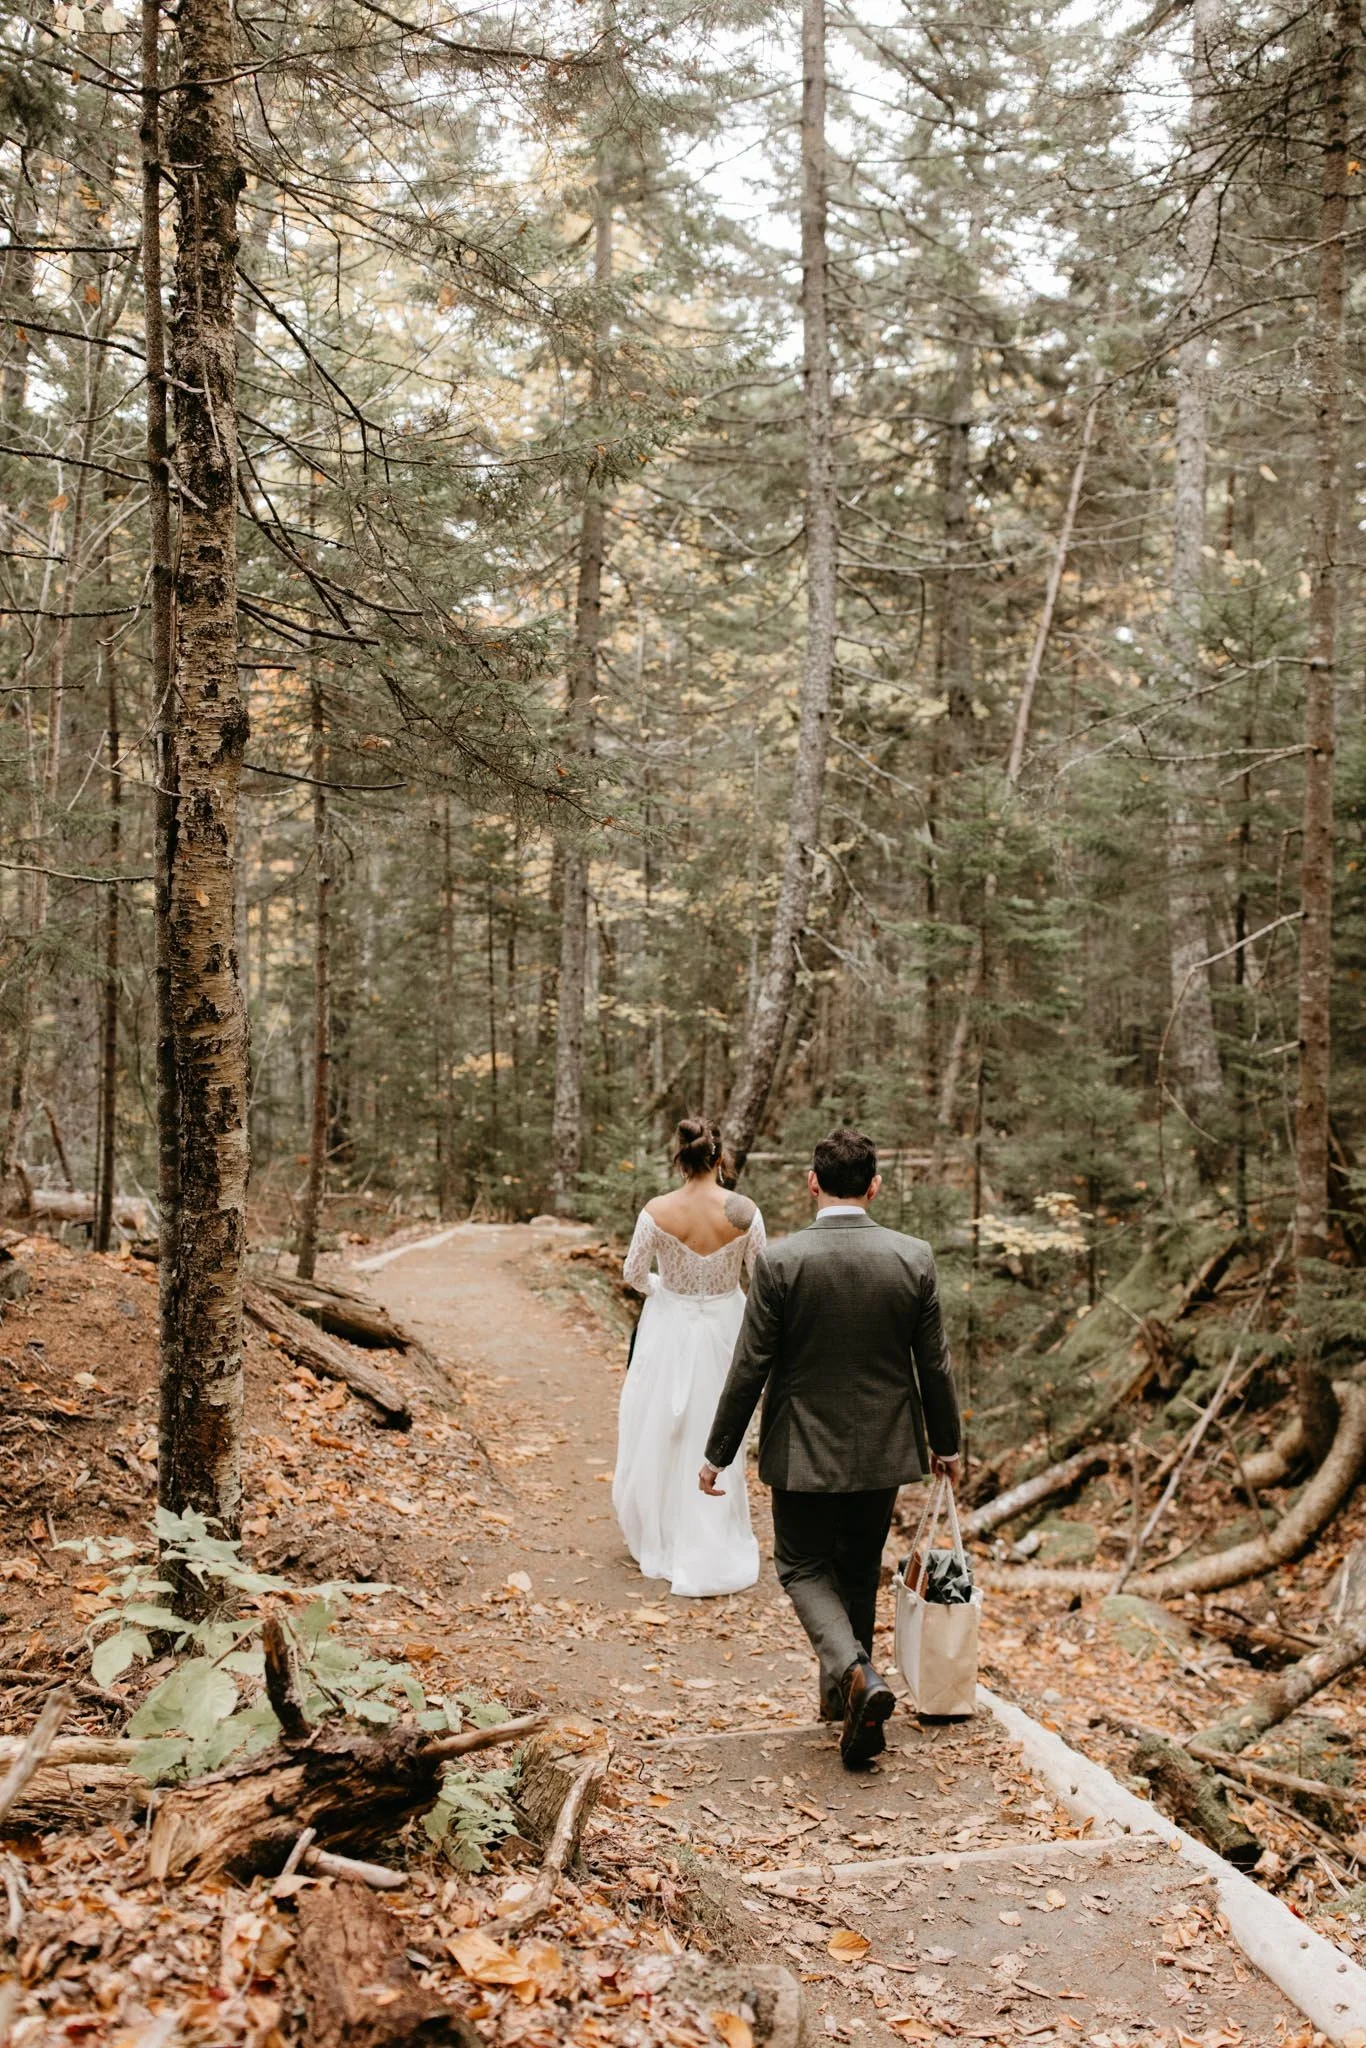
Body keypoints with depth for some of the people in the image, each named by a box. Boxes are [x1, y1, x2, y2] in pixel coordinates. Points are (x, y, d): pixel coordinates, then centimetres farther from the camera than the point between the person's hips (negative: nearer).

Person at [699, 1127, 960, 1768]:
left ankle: (855, 1673, -12)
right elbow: (934, 1364, -1)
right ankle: (842, 1695, 34)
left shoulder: (779, 1261, -15)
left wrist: (718, 1452, -1)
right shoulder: (914, 1258, -8)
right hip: (882, 1449, 3)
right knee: (859, 1571, 21)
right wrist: (946, 1443, 14)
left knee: (804, 1568, 12)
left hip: (803, 1449, -3)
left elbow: (750, 1367, -12)